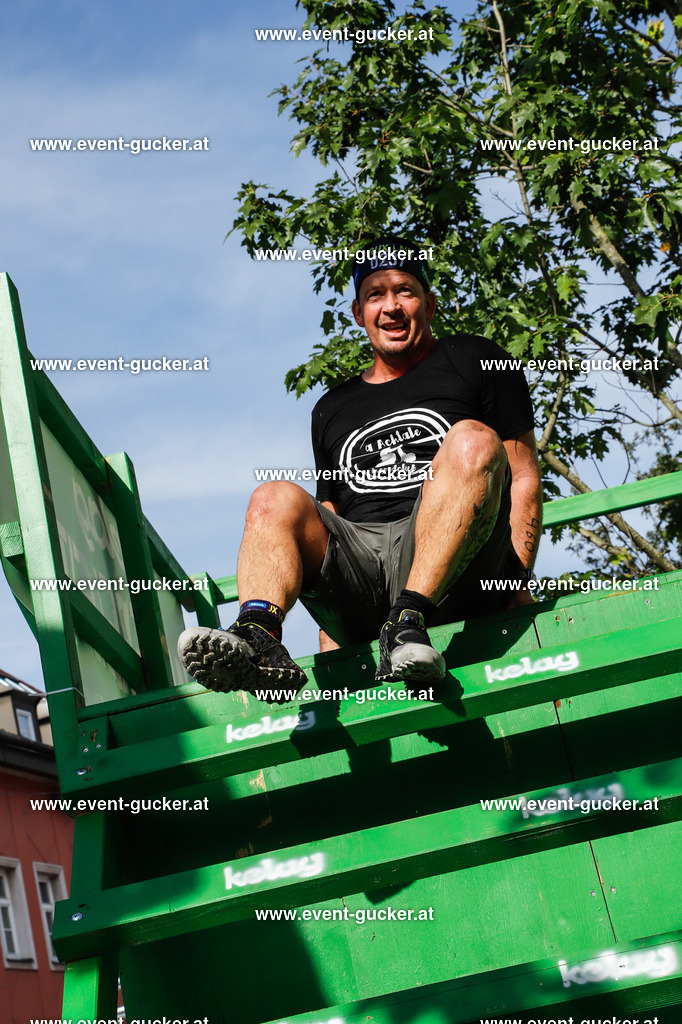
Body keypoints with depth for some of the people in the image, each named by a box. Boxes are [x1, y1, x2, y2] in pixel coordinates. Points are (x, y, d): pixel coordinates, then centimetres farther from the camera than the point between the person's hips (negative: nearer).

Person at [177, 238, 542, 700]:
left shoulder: (473, 361, 17)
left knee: (473, 440, -27)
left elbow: (524, 476, 10)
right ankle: (258, 636, -47)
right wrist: (332, 649, 13)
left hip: (452, 574, -3)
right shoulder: (332, 410, 27)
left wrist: (519, 584, -6)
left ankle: (408, 621, -41)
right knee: (277, 499, -20)